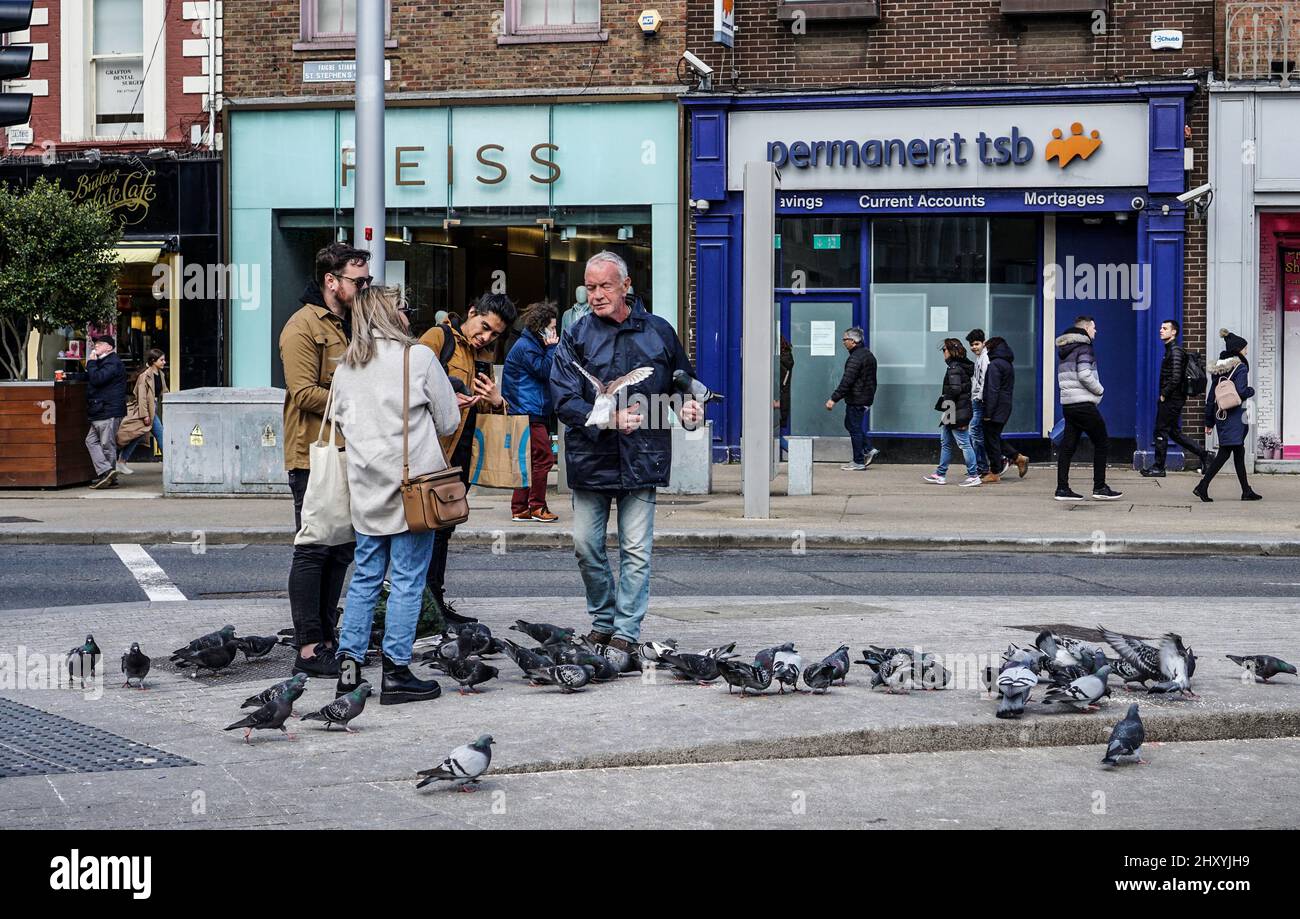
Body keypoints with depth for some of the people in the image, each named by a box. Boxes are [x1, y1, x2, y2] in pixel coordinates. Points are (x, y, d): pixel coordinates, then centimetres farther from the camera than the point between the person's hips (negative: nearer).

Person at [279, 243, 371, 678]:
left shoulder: (353, 325, 18)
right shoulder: (303, 327, -11)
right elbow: (305, 393, -19)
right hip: (314, 458, -9)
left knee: (340, 551, 11)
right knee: (314, 551, -7)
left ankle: (326, 639, 19)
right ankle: (308, 649, -4)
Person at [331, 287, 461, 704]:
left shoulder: (344, 368, 8)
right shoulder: (418, 357, -6)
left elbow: (342, 419, 13)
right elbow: (449, 420, 0)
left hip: (366, 487, 5)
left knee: (365, 576, 13)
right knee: (407, 579, -1)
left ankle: (349, 662, 9)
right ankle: (396, 673, 0)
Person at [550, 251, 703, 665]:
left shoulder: (658, 332, 5)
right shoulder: (577, 337, 0)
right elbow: (564, 400, -9)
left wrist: (688, 405, -1)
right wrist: (609, 420, -22)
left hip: (641, 459, -1)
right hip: (590, 457, 1)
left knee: (636, 550, -2)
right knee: (586, 546, 7)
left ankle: (625, 634, 4)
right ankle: (603, 621, 26)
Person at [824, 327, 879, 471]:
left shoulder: (856, 358, -19)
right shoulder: (868, 354, 13)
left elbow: (846, 381, -25)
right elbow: (871, 380, 20)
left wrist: (833, 399, -25)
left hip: (856, 400, -10)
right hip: (867, 398, 10)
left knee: (855, 428, -2)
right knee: (850, 424, 20)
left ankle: (859, 462, 3)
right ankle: (868, 450, 16)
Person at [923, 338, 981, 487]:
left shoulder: (954, 369, -16)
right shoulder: (963, 367, 13)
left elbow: (955, 390, -24)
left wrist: (943, 402, -11)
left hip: (956, 413, -10)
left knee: (964, 443, -7)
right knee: (946, 443, 16)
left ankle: (973, 477, -4)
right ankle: (940, 474, 21)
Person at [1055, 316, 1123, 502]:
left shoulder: (1064, 350, 18)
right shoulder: (1083, 348, -9)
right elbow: (1085, 375, -20)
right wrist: (1100, 389, -5)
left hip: (1067, 403, 8)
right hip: (1083, 404, -8)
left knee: (1068, 446, 6)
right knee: (1101, 442, 0)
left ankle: (1062, 488, 3)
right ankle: (1100, 487, 0)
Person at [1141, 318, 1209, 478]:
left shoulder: (1175, 351, -15)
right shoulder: (1170, 349, 17)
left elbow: (1176, 378, -23)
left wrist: (1164, 394, -15)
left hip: (1171, 399, -10)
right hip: (1173, 399, 10)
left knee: (1161, 431, -3)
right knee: (1174, 432, 14)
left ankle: (1158, 468, 4)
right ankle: (1203, 455, 17)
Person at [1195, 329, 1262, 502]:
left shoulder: (1219, 369, 11)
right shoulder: (1240, 368, -10)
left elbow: (1211, 396, 11)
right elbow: (1241, 392, -20)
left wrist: (1209, 422, 14)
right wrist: (1251, 390, 3)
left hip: (1220, 415, 8)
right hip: (1234, 416, -8)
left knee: (1239, 453, 14)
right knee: (1224, 453, -7)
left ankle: (1247, 491, 18)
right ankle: (1202, 486, -14)